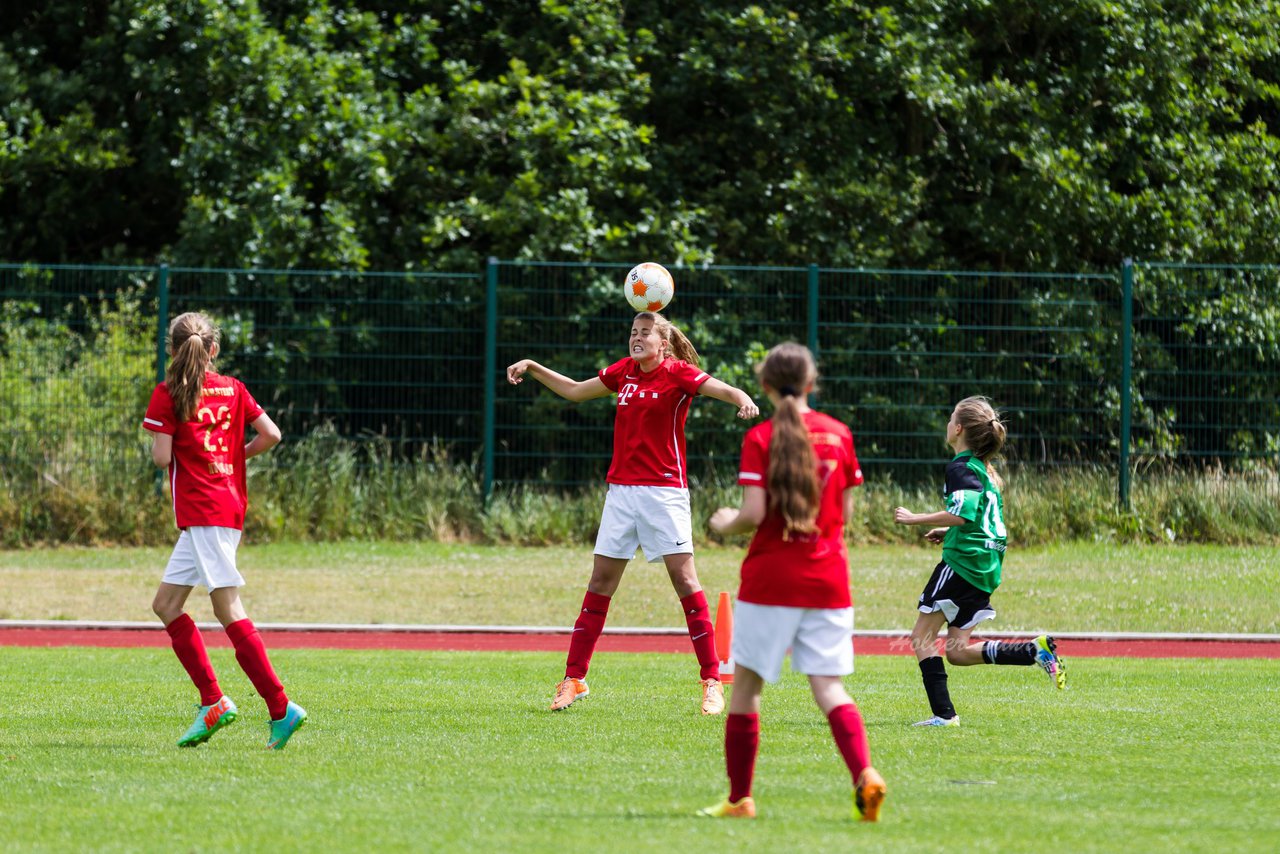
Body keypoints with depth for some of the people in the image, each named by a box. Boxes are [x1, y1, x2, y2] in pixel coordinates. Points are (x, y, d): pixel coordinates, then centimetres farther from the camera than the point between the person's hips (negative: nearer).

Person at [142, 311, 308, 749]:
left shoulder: (168, 394, -6)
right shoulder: (232, 389, 10)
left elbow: (162, 456, -11)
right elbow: (271, 434, 6)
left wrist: (160, 452, 12)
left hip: (202, 510, -7)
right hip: (230, 504, 7)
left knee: (228, 609, -10)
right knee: (166, 604, 14)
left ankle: (281, 709, -17)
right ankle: (212, 702, 8)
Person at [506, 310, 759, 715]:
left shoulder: (678, 374, -5)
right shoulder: (624, 372, 11)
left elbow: (722, 389, -19)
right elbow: (575, 391, 26)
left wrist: (742, 398, -41)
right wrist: (532, 368, 21)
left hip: (664, 491, -5)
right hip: (621, 489, 5)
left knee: (683, 577, -9)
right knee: (601, 580, 5)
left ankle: (711, 681, -6)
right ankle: (573, 679, 10)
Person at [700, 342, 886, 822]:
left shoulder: (760, 439, -7)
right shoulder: (838, 434, 3)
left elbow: (754, 513, -13)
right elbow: (845, 510, 7)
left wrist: (725, 524, 7)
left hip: (771, 579, -3)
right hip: (827, 580, 3)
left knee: (746, 687, 9)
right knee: (829, 688, 1)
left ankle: (739, 798, 12)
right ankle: (864, 774, -22)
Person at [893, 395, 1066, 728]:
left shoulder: (961, 468, -11)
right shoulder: (985, 469, 18)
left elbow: (962, 514, -23)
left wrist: (915, 518, -15)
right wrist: (947, 530, 25)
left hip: (963, 561, -9)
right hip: (986, 567, 9)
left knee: (922, 637, -1)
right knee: (957, 651, 9)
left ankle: (943, 713, -8)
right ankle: (1035, 651, -2)